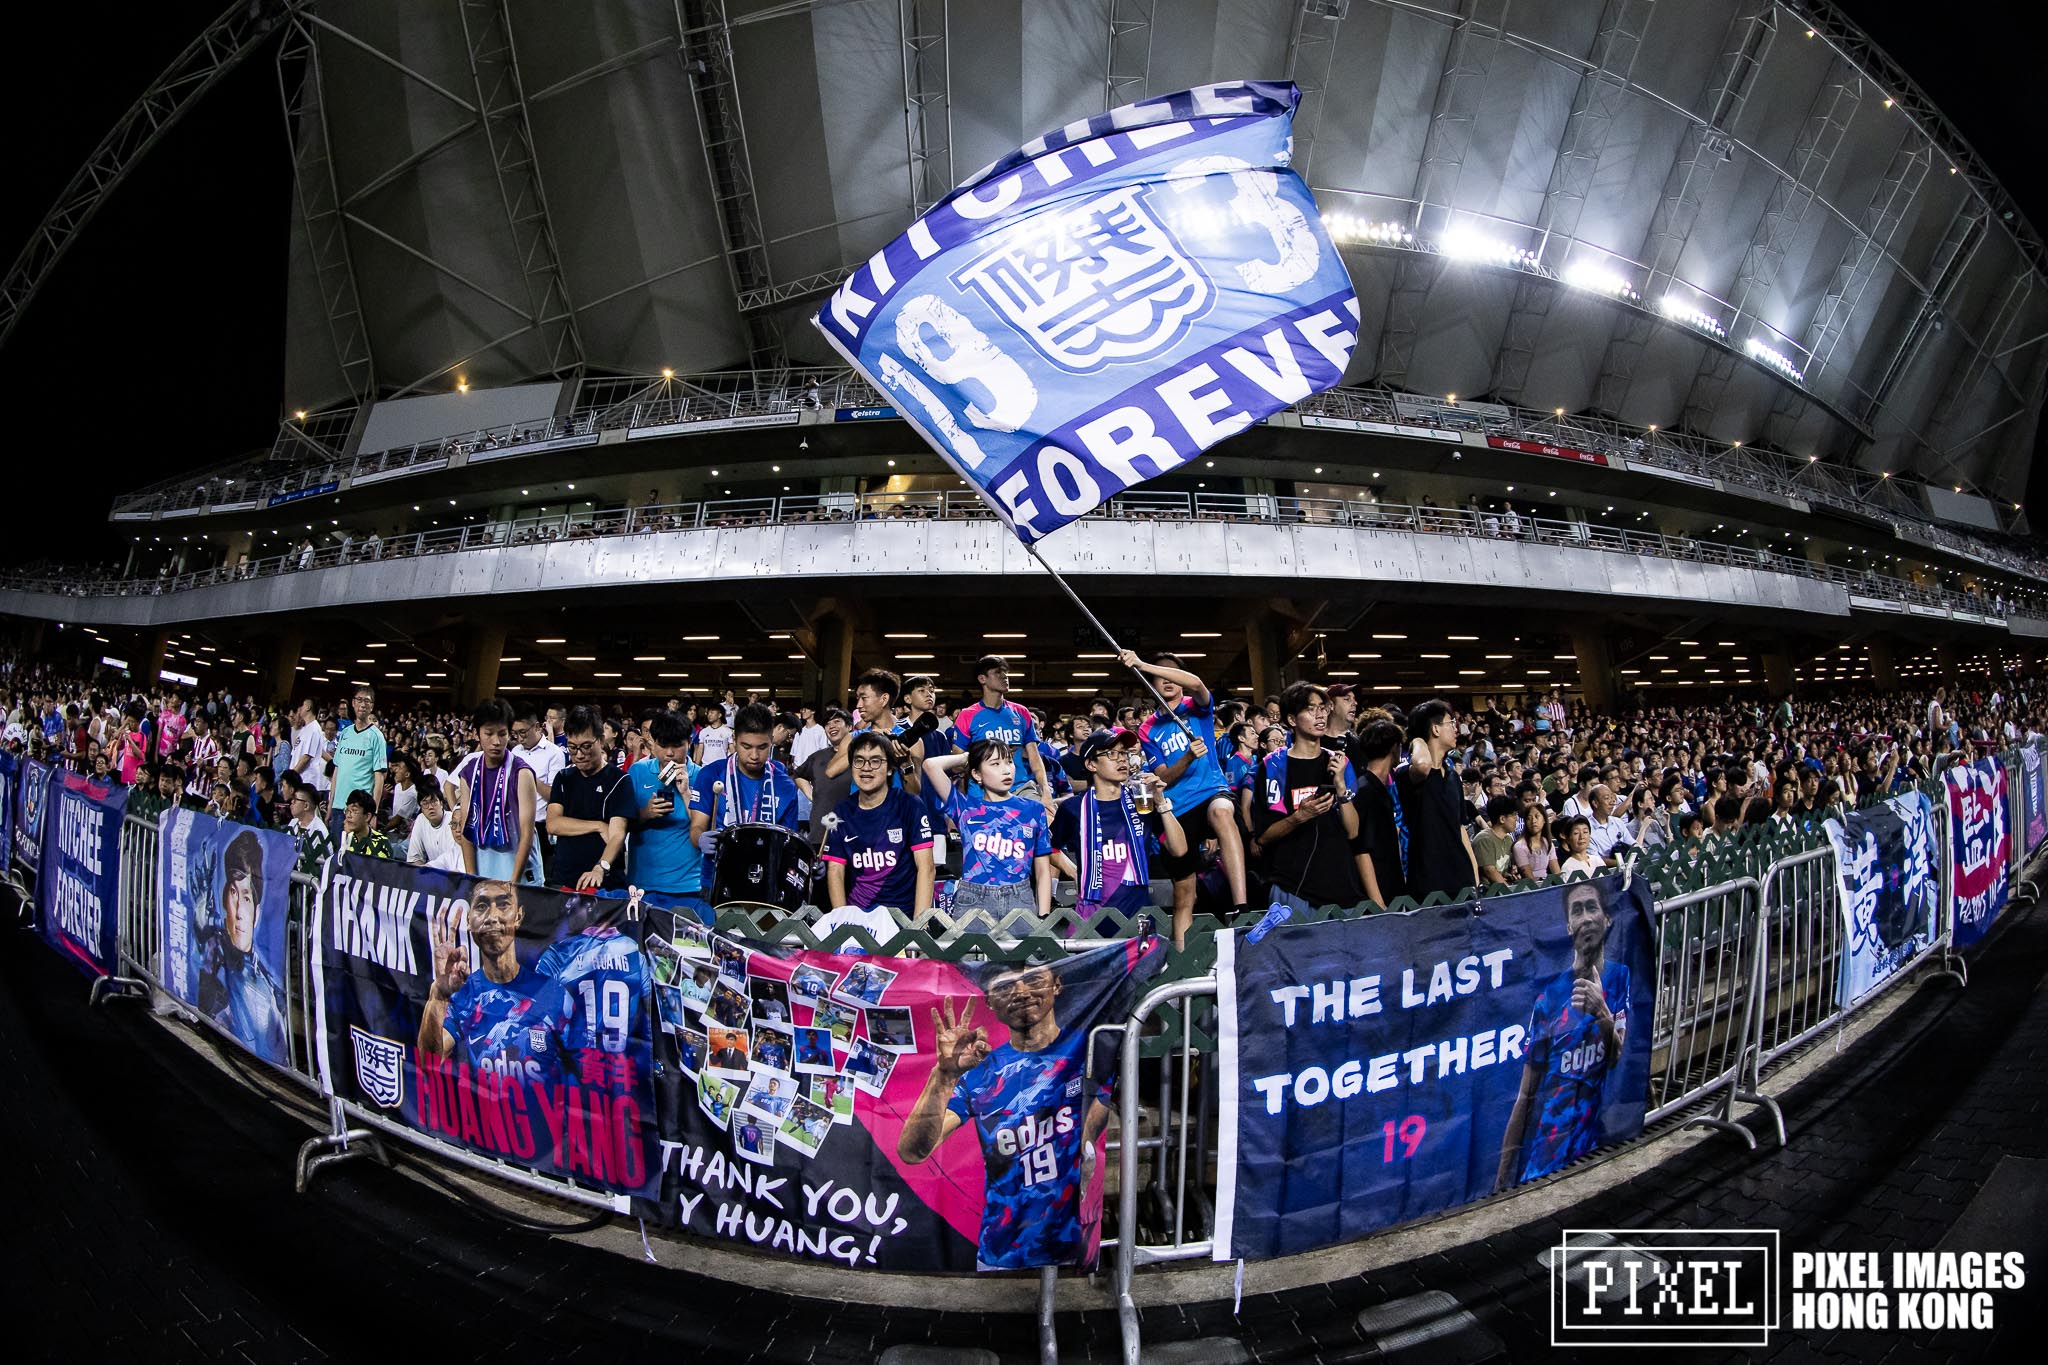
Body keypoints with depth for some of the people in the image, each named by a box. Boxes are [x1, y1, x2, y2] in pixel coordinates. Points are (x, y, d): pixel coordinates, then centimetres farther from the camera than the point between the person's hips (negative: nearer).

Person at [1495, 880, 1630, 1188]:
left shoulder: (1619, 977, 1)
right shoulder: (1550, 995, 0)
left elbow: (1619, 1058, -8)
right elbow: (1526, 1093, 2)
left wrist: (1602, 1014, -27)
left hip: (1596, 1138, 0)